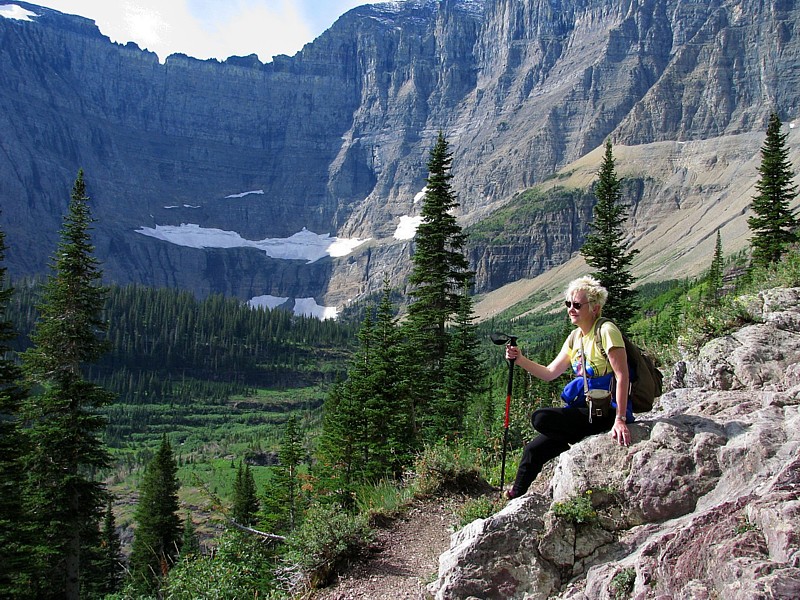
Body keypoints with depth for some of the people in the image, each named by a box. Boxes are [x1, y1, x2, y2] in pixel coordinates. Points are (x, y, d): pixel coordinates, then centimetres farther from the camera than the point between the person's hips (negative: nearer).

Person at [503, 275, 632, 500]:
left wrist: (620, 419, -26)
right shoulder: (575, 337, 11)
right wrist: (520, 360, -5)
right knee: (533, 450, 3)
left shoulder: (606, 331, -13)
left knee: (541, 418, -23)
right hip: (587, 409, 8)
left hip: (606, 411, -8)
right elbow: (550, 373, 10)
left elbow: (622, 376, -19)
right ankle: (515, 497, 21)